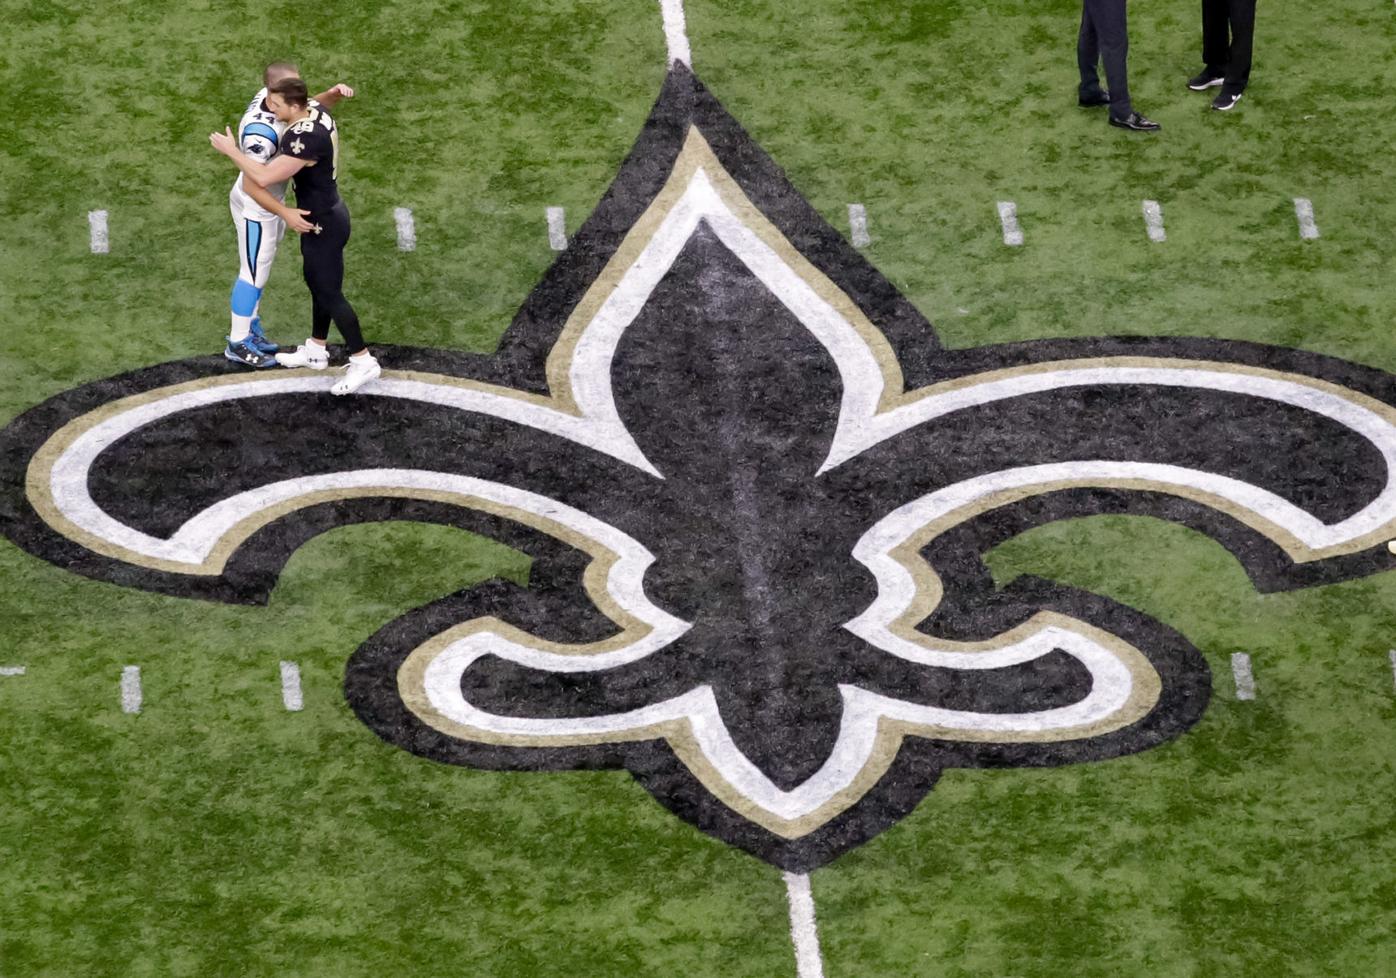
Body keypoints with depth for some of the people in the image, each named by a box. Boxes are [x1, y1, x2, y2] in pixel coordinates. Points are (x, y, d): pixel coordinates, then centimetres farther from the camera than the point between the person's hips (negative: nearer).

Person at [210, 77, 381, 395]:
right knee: (318, 284, 22)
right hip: (329, 214, 10)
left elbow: (264, 177, -33)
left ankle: (363, 362, 10)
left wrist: (231, 151, -22)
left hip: (323, 224, -10)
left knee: (329, 294, 1)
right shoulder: (316, 112, -5)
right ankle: (315, 351, 38)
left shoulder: (305, 139, -33)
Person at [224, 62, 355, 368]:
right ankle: (238, 344, 23)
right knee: (254, 276, 7)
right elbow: (252, 186, -35)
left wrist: (335, 92, -18)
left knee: (256, 272, 23)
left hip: (268, 200, 9)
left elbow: (316, 105, 3)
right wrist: (286, 214, -41)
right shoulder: (261, 132, -37)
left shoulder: (270, 98, -11)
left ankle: (249, 330, 39)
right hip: (256, 209, -9)